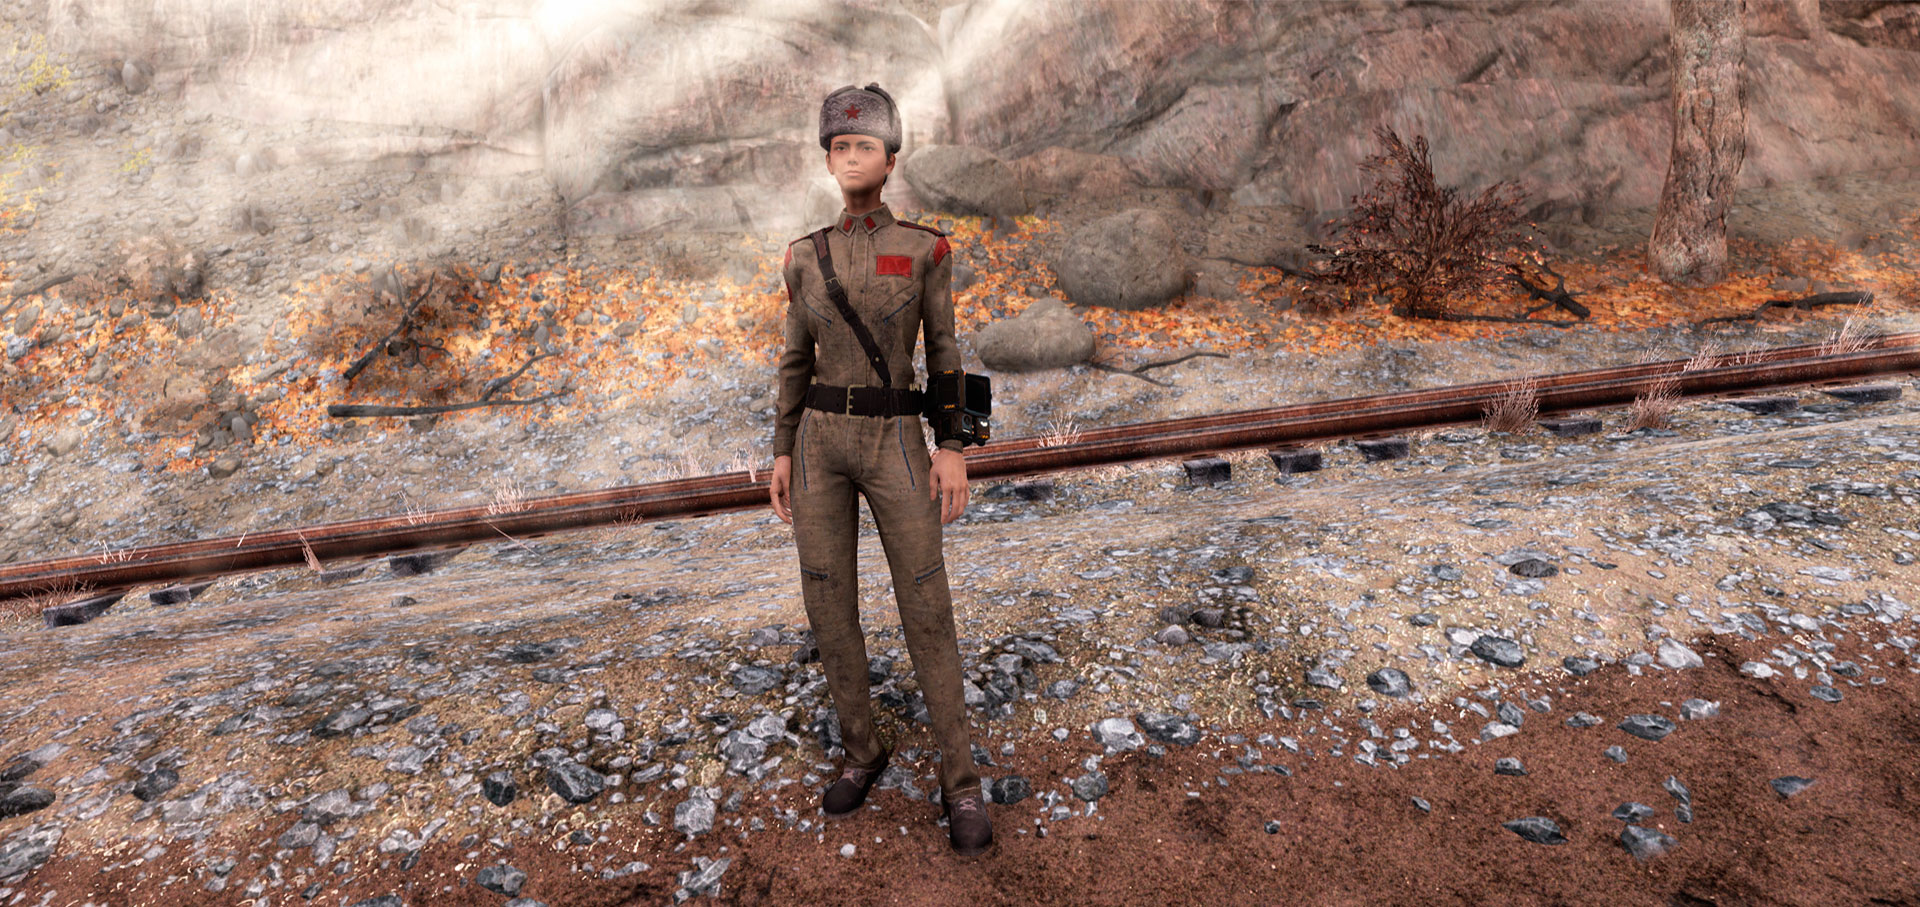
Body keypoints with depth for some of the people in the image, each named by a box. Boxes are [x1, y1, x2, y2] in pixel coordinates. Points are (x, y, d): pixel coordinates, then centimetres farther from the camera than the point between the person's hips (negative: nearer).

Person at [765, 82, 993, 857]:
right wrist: (782, 455, 7)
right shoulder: (806, 256, 8)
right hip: (820, 443, 3)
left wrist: (953, 451, -8)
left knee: (926, 611, -3)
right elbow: (797, 360, 11)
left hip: (893, 445, -3)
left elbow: (943, 353, 0)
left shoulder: (922, 247, 0)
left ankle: (960, 781, 10)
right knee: (829, 608, 6)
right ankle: (863, 751, 27)